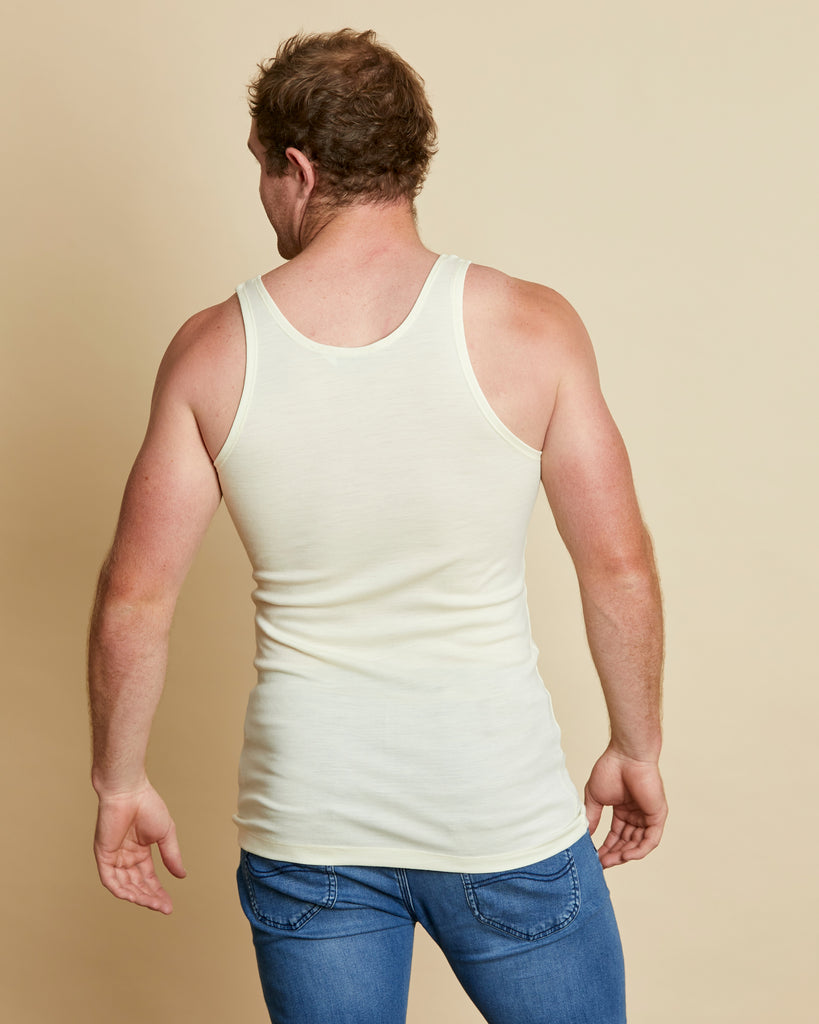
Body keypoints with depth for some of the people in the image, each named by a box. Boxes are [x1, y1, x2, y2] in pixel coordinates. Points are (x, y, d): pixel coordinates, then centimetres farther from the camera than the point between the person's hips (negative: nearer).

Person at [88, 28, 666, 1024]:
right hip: (503, 814, -1)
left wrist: (120, 782, 10)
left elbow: (134, 597, -4)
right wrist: (636, 749, 8)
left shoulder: (213, 351, -7)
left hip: (305, 828, 2)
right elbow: (620, 569, -7)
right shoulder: (528, 327, -11)